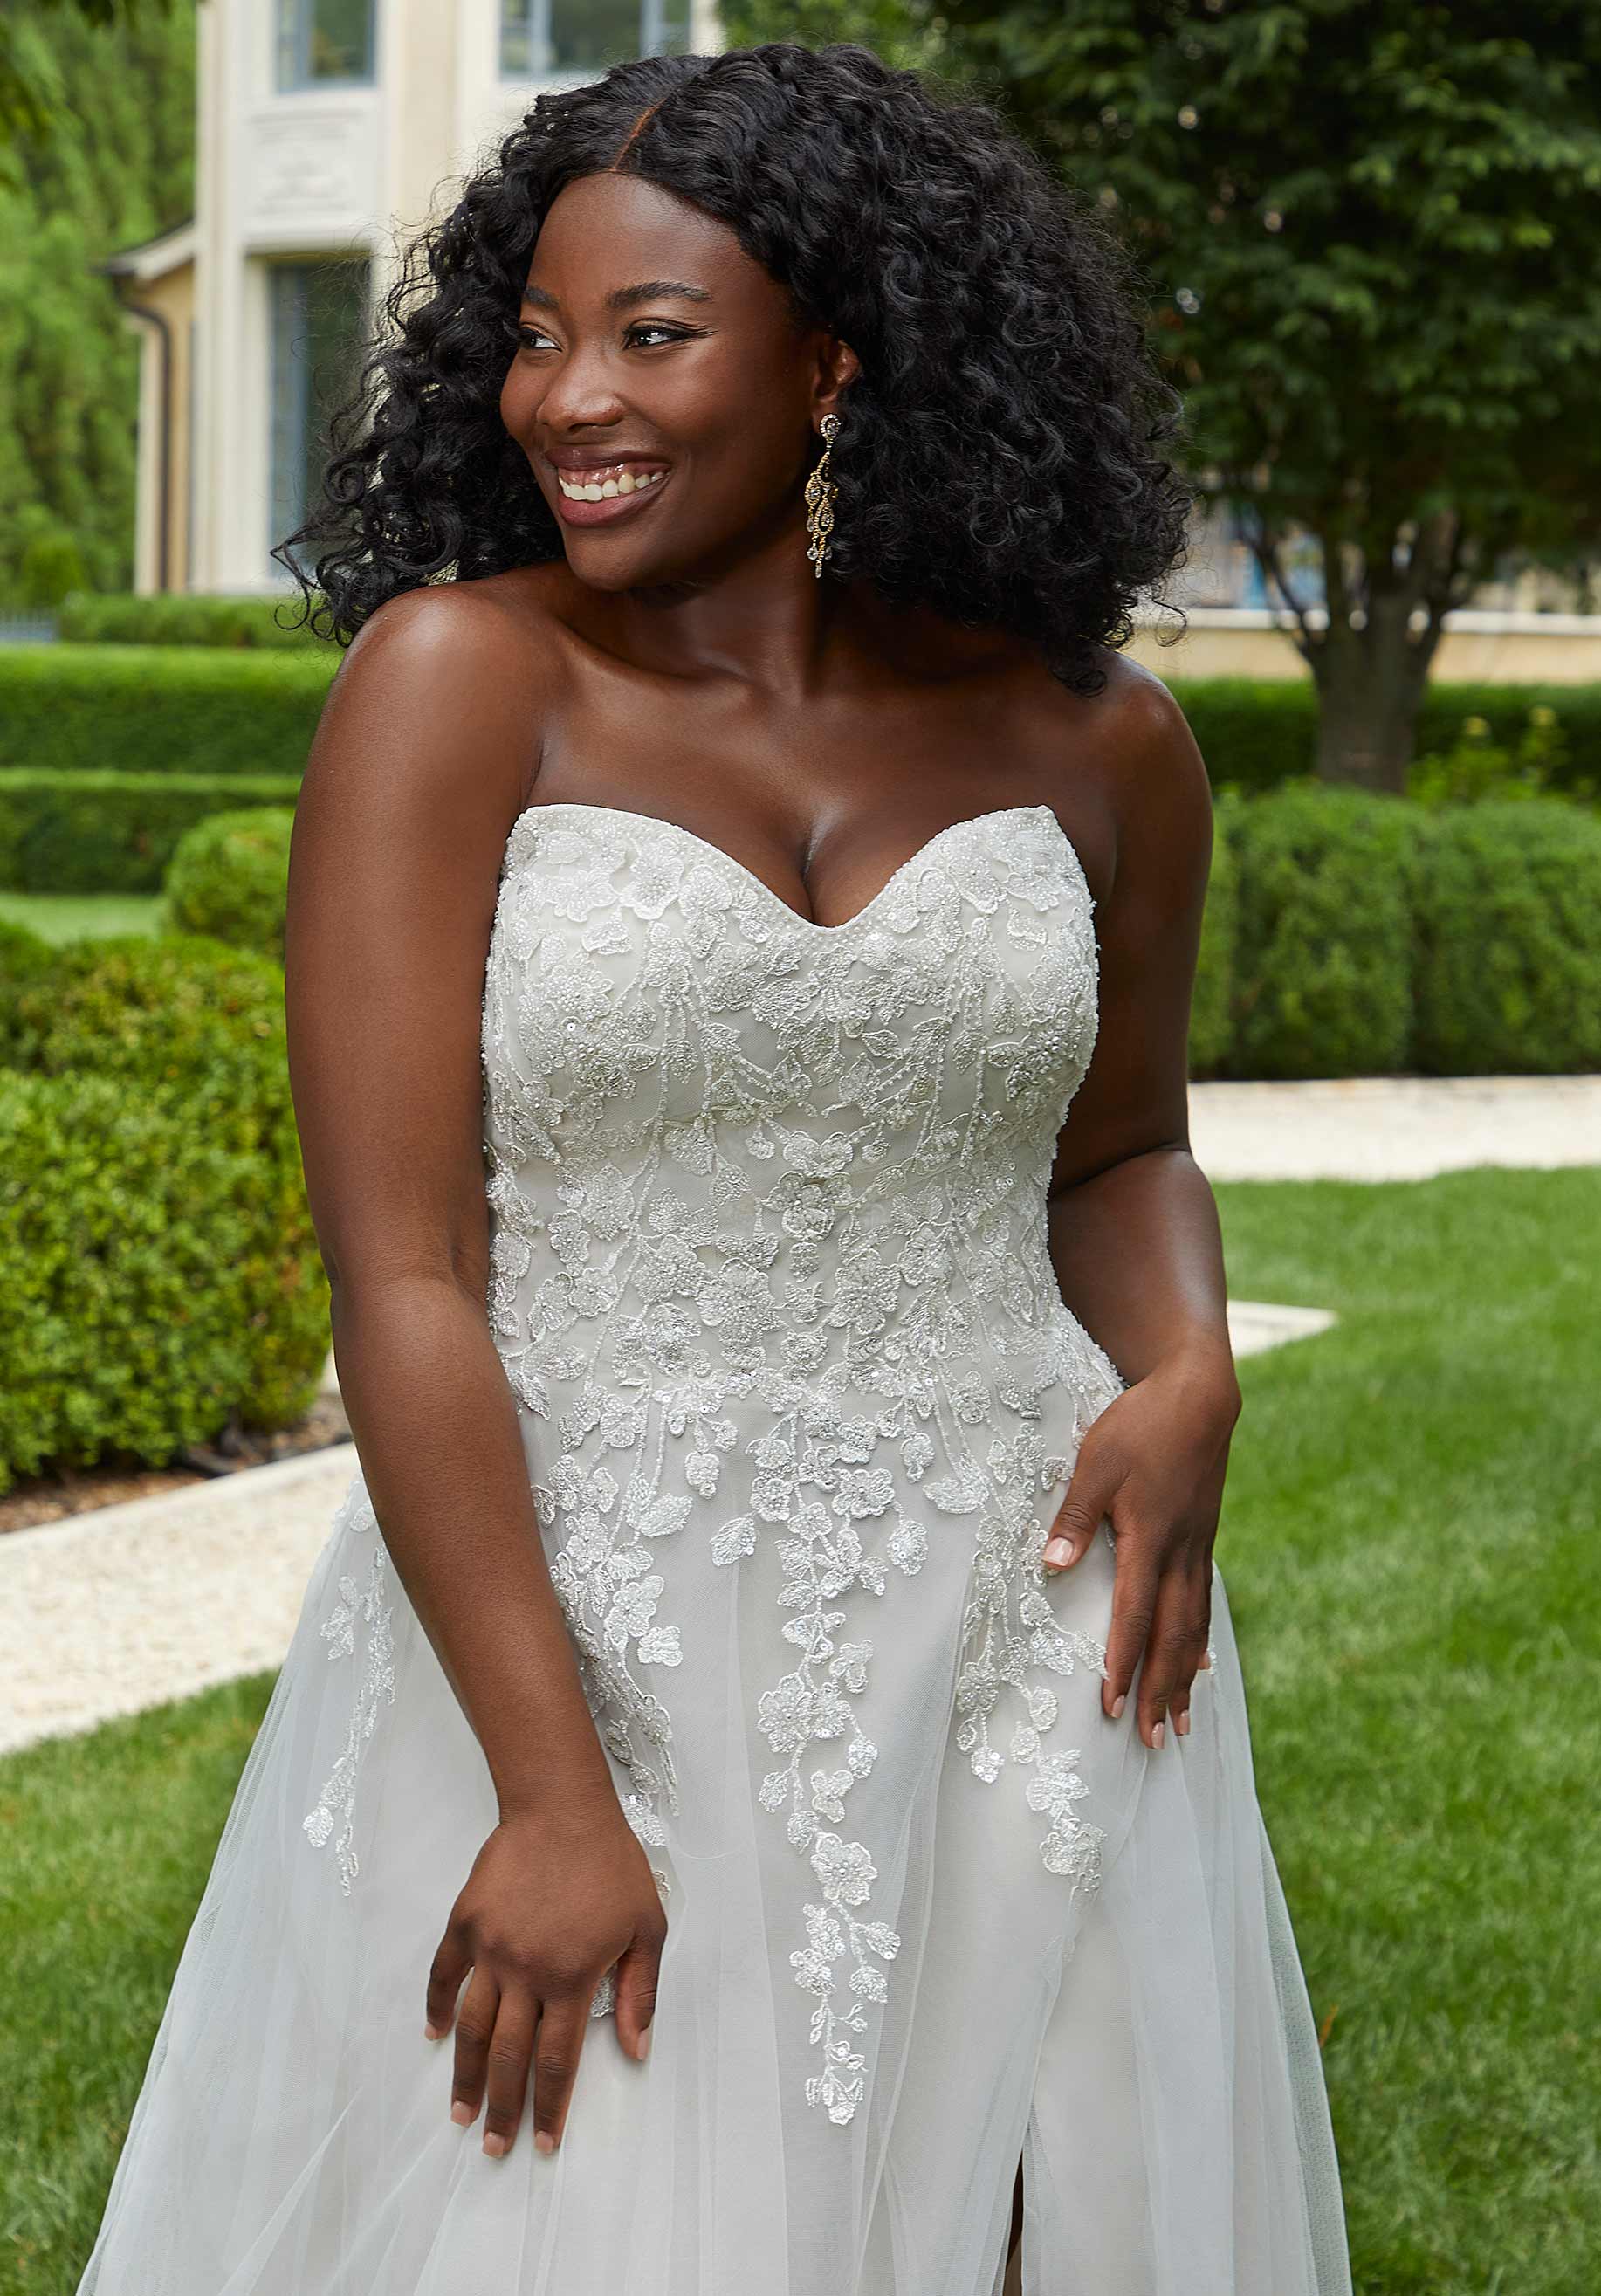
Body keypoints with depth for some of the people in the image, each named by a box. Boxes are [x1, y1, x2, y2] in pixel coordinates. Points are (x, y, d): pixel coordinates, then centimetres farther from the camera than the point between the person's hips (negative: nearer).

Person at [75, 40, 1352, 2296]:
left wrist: (1190, 1373, -3)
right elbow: (402, 1276, -12)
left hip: (1021, 1648, 3)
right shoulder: (457, 682, -7)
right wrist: (553, 1792, -17)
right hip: (570, 1635, -2)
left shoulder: (1090, 741, 2)